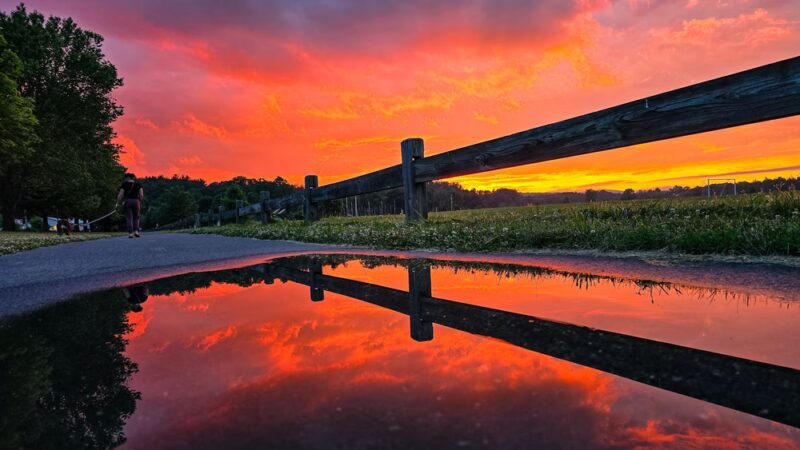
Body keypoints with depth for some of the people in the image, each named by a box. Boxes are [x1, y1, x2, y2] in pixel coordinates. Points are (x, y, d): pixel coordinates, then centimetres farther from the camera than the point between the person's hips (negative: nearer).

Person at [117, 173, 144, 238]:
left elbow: (120, 195, -3)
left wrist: (118, 203, 7)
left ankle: (130, 233, -7)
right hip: (136, 201, 1)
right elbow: (141, 195, -2)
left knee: (129, 218, 0)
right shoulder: (138, 185, 7)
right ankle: (136, 231, -3)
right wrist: (140, 202, 11)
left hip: (127, 201, -1)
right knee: (136, 217, 13)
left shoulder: (124, 185, 3)